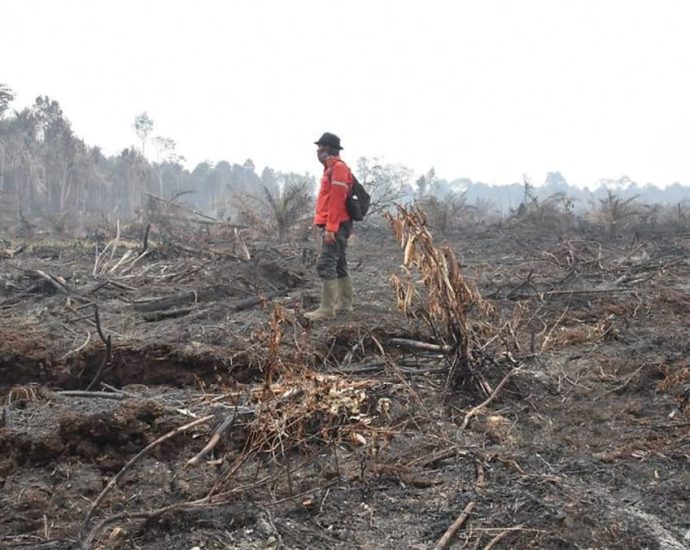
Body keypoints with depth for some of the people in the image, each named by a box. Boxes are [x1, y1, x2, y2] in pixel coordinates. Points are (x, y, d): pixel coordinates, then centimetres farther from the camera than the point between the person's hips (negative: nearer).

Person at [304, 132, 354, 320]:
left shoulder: (338, 168, -12)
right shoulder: (332, 168, 19)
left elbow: (337, 200, -20)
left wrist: (330, 227, -23)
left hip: (335, 226, -10)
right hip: (336, 226, 10)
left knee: (325, 265, -13)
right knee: (339, 264, 13)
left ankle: (327, 309, -13)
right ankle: (344, 303, 20)